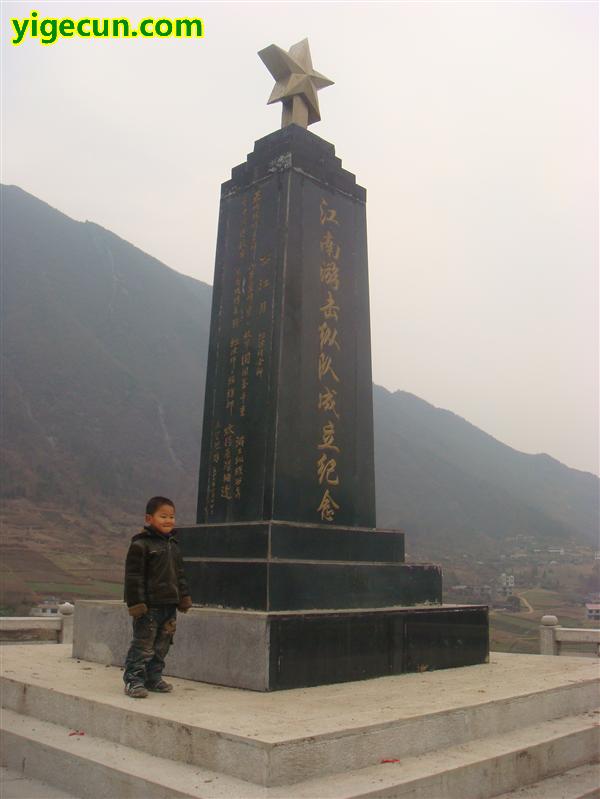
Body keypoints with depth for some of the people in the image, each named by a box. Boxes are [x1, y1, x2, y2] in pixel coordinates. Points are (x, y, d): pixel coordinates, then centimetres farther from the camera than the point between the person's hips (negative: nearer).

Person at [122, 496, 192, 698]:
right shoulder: (141, 545, -10)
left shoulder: (173, 545, 14)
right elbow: (134, 576, -12)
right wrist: (136, 602, -16)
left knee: (162, 645, 14)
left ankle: (153, 678, 25)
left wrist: (184, 597, 16)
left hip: (169, 605, 8)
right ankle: (133, 680, 7)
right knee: (143, 645, -2)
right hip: (149, 606, -7)